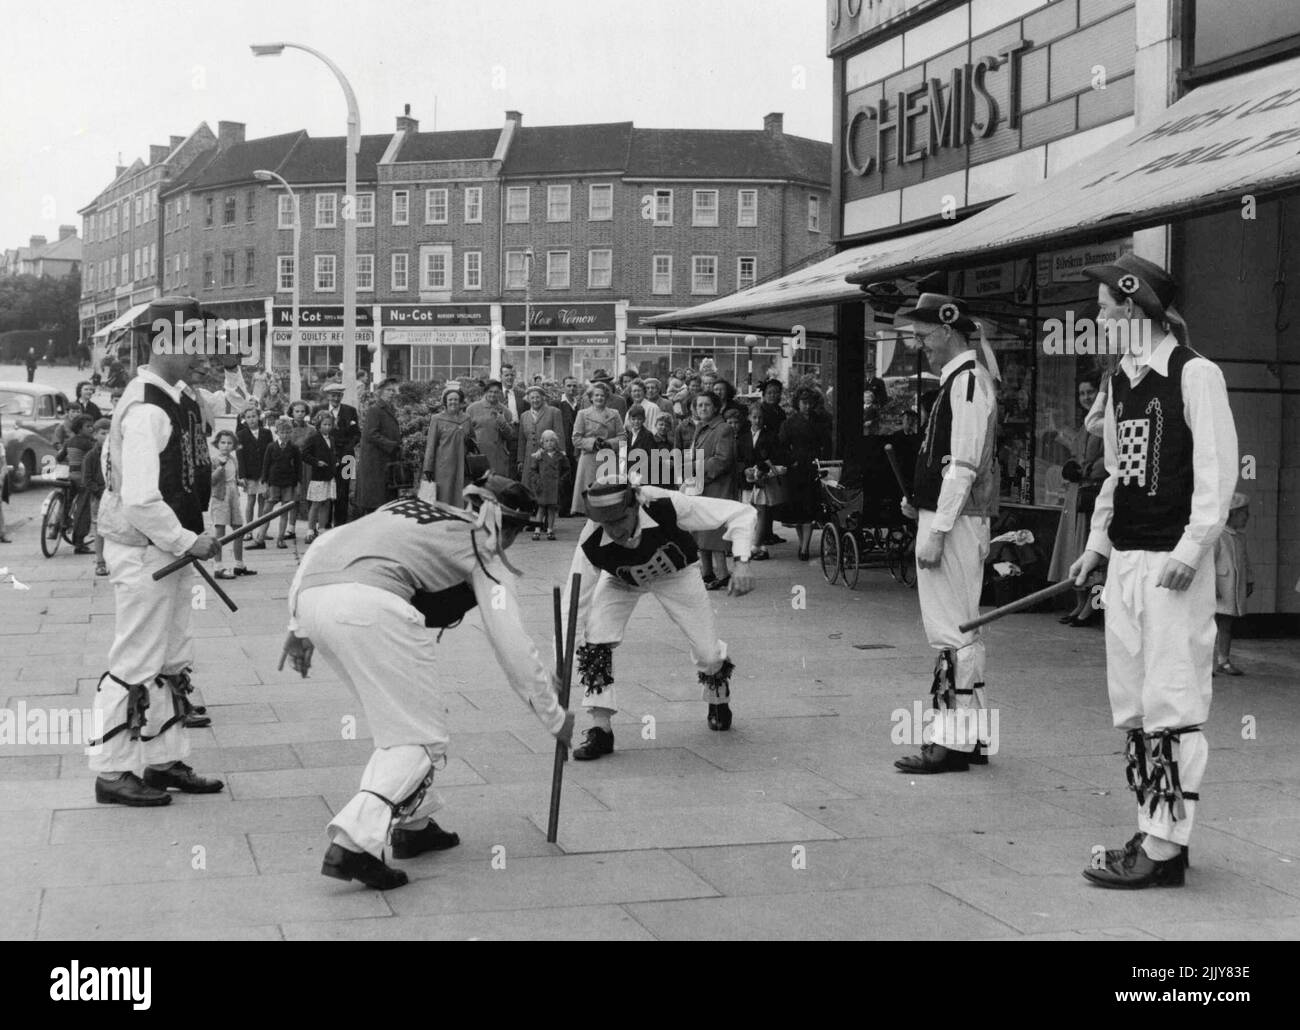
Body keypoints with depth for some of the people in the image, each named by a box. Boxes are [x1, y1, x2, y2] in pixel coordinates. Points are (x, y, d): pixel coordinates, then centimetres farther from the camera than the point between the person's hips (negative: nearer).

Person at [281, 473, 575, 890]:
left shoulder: (409, 509, 34)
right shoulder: (483, 552, 18)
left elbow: (325, 547, 25)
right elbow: (511, 646, 13)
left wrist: (301, 628, 24)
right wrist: (555, 717, 22)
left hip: (308, 591, 7)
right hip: (371, 603, -7)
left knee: (400, 716, 25)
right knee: (420, 738, 2)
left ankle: (412, 824, 28)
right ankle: (354, 842, -14)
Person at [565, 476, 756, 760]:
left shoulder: (667, 506, -41)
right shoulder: (591, 544, -36)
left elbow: (741, 513, -33)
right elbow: (574, 603, -29)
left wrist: (742, 563, -47)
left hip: (677, 572, 0)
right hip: (621, 580, 0)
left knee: (708, 654, -4)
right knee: (593, 642, -23)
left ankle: (718, 702, 33)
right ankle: (601, 729, -9)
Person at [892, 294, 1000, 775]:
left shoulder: (968, 381, -14)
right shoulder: (961, 379, 17)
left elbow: (963, 465, -20)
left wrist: (936, 531, -21)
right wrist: (919, 502, 13)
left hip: (955, 521, -11)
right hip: (944, 516, 11)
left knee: (952, 631, -7)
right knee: (959, 631, 14)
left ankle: (953, 741, -3)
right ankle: (968, 735, 21)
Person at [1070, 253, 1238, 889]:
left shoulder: (1194, 374, -8)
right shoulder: (1121, 380, 15)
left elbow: (1217, 471, -13)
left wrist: (1191, 549, -19)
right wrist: (1096, 545, 18)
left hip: (1174, 562, -8)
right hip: (1125, 561, 8)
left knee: (1172, 704, -8)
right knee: (1131, 704, 10)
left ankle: (1166, 847, -6)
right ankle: (1153, 829, 19)